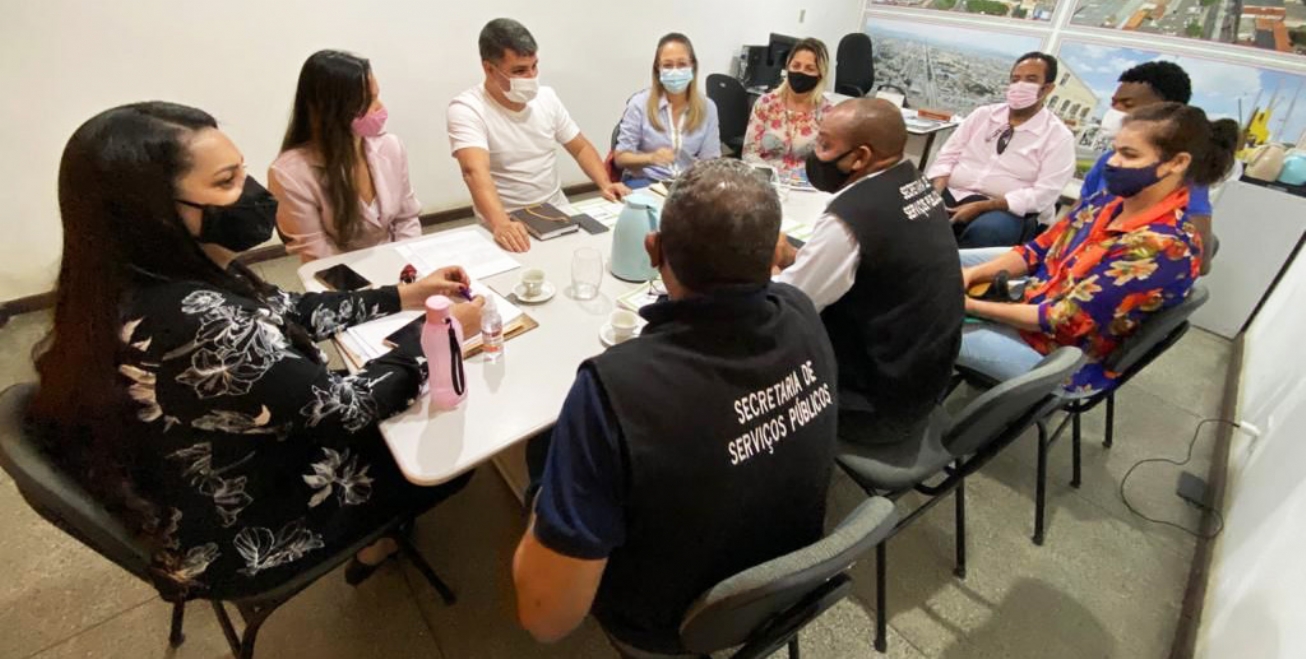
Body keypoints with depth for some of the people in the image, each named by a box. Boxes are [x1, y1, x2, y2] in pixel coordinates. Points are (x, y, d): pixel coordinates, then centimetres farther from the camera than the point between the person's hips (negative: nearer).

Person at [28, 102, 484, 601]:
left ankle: (375, 530, 37)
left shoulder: (130, 287, -10)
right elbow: (342, 407, -29)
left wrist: (404, 296, -1)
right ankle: (378, 544, 36)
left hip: (209, 494, 7)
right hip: (244, 536, -7)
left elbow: (286, 311, 1)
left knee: (401, 424, 17)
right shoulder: (194, 323, -39)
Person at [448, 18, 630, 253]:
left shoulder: (546, 96, 4)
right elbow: (476, 172, -28)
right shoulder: (466, 109, -13)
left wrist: (605, 184, -6)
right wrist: (501, 225, -46)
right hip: (507, 224, -4)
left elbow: (581, 148, 12)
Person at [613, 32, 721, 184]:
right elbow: (621, 158, -4)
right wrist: (650, 158, -24)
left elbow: (711, 159, 4)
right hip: (644, 184, -1)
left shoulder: (707, 107, 3)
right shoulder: (639, 104, -4)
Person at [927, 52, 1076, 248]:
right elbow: (948, 156, 11)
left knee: (985, 230, -39)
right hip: (951, 194, 3)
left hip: (1004, 210, -3)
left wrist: (980, 207, -18)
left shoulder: (1058, 136, 3)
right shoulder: (982, 114, 15)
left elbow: (1043, 194, -7)